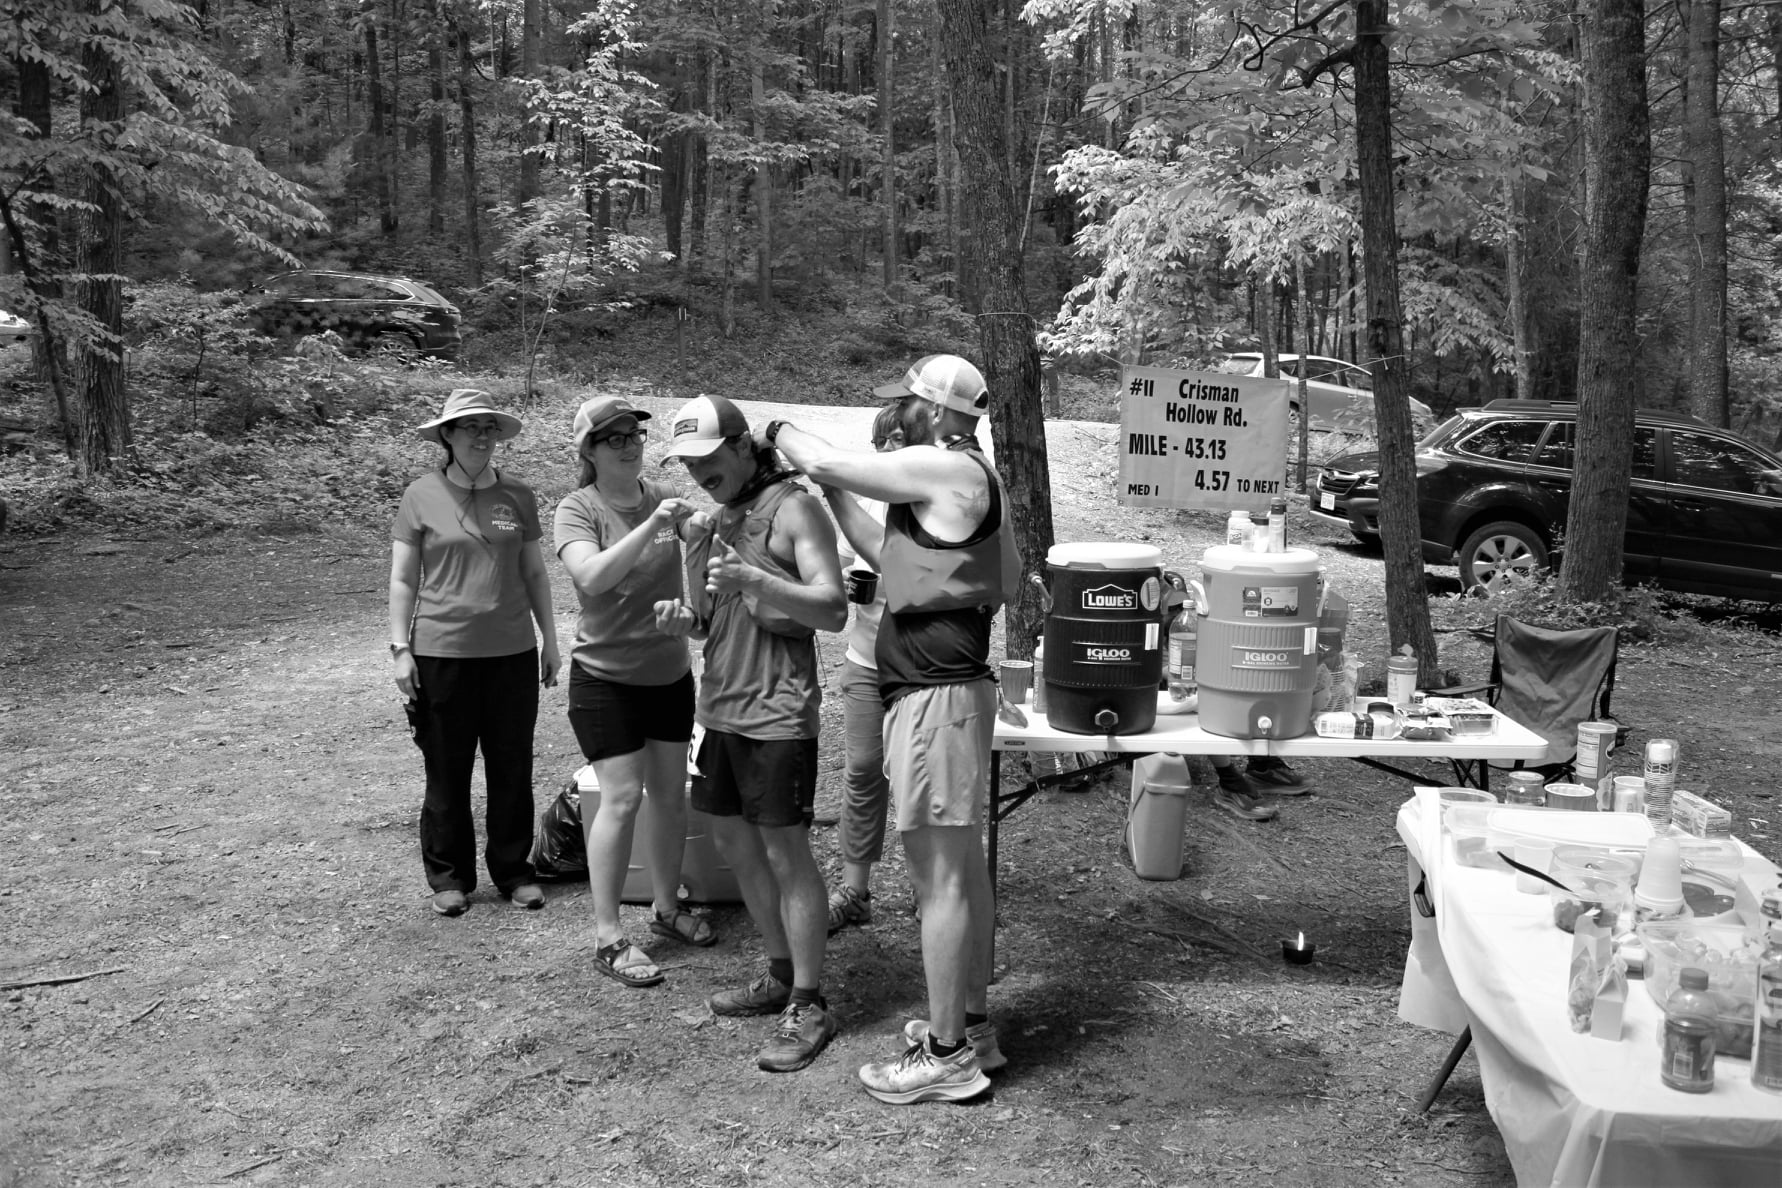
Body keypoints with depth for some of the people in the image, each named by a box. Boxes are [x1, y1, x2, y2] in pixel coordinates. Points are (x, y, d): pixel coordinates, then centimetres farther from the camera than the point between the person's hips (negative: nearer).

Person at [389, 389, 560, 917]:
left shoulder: (517, 496, 6)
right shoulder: (422, 496, -2)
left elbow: (535, 573, 13)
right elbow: (403, 579, 0)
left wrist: (550, 637, 12)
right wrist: (400, 648, -5)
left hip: (512, 653, 3)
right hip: (442, 654, -2)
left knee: (513, 769, 8)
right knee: (447, 771, 7)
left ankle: (513, 869, 22)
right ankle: (450, 877, 20)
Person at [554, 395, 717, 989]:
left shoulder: (666, 497, 0)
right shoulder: (577, 509, -12)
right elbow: (592, 576, -30)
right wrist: (651, 527, -38)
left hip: (670, 673, 5)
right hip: (605, 677, -5)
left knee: (670, 793, 12)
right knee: (622, 798, -8)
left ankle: (667, 908, 30)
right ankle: (608, 938, 2)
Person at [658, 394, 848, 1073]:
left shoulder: (793, 508, -9)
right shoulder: (715, 519, 14)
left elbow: (833, 611, -18)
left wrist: (756, 580, -30)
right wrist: (684, 617, -6)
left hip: (777, 711, -9)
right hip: (721, 705, 9)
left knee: (786, 853, -5)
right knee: (733, 841, 15)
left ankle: (808, 1008, 5)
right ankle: (781, 975, 30)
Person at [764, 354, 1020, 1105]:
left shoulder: (944, 469, -14)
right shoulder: (976, 479, 16)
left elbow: (826, 464, -13)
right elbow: (1009, 583, 23)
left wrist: (780, 431, 6)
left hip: (935, 697, -10)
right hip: (952, 686, 10)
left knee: (939, 877, -4)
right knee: (960, 869, 16)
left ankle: (947, 1056, 4)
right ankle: (971, 1025, 26)